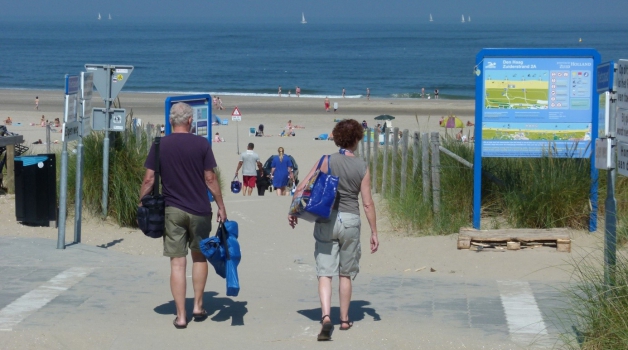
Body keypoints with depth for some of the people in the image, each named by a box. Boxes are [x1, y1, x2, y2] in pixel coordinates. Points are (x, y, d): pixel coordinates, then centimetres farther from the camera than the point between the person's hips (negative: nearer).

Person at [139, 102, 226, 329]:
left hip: (172, 211, 0)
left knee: (177, 262, 1)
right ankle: (198, 307, 21)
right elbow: (210, 178, -4)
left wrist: (142, 204, 8)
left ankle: (181, 316, 1)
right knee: (199, 257, 18)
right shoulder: (201, 144, -5)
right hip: (199, 210, 0)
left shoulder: (159, 146, -2)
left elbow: (149, 179, -4)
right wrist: (221, 206, 5)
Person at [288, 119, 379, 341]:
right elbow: (367, 203, -2)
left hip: (326, 220, -1)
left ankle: (326, 316, -20)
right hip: (350, 221, 1)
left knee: (325, 272, -1)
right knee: (345, 274, 15)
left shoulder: (326, 162, -4)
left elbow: (301, 188, -4)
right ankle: (344, 319, 24)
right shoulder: (362, 168, -3)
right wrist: (374, 233, 5)